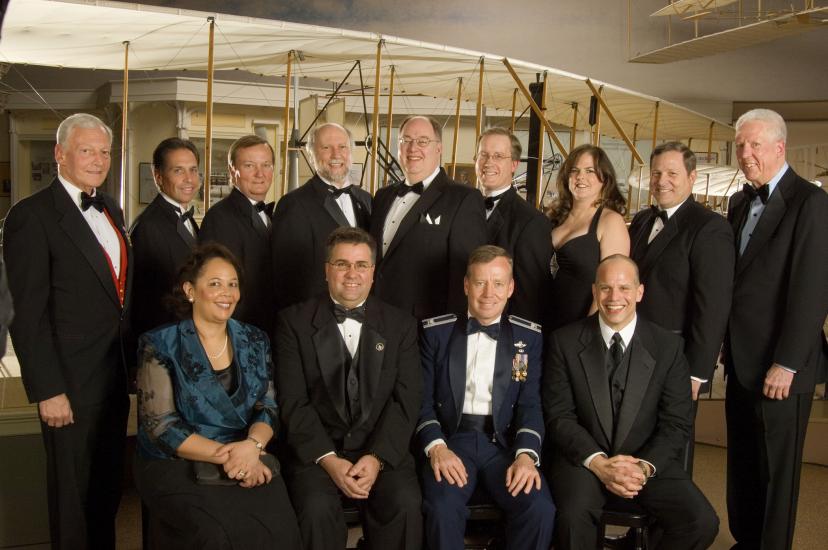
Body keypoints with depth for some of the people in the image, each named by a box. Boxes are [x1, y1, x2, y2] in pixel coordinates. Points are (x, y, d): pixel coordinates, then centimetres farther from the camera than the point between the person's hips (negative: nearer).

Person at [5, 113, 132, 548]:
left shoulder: (111, 211, 12)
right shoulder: (31, 216, -12)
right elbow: (28, 314, -15)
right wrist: (47, 391, -17)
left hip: (116, 377, 7)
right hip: (72, 383, -7)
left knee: (108, 487, 19)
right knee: (74, 495, 8)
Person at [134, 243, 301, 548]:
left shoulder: (254, 342, 11)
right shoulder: (160, 346, -2)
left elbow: (267, 408, 5)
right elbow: (160, 425, -9)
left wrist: (252, 446, -18)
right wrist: (226, 455, -19)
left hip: (247, 461, 3)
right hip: (175, 465, -3)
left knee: (277, 524, -25)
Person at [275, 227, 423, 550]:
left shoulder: (400, 325, 9)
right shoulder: (294, 322, 4)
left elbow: (407, 399, 1)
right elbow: (293, 401, -4)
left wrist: (376, 457, -13)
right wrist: (328, 459, -15)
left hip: (383, 449, 1)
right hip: (316, 448, -1)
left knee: (406, 505, -25)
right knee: (317, 508, -28)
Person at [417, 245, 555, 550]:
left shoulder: (529, 337, 8)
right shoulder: (436, 332, 6)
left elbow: (530, 404, 3)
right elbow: (422, 400, 2)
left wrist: (527, 454, -15)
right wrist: (436, 447, -16)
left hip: (504, 443, 1)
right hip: (451, 439, -1)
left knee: (540, 508, -25)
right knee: (442, 507, -30)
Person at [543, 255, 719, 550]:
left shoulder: (668, 346, 2)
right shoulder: (565, 342, -1)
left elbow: (676, 423, 1)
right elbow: (558, 415, -3)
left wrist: (645, 467, -16)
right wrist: (597, 462, -17)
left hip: (648, 460, 2)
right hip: (583, 457, -2)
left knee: (702, 524, -20)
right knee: (574, 516, -32)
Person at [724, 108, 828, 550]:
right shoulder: (739, 203, 12)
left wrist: (786, 364, -18)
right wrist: (725, 342, 10)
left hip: (779, 365, -7)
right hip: (740, 360, 7)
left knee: (776, 469, 6)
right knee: (741, 464, 16)